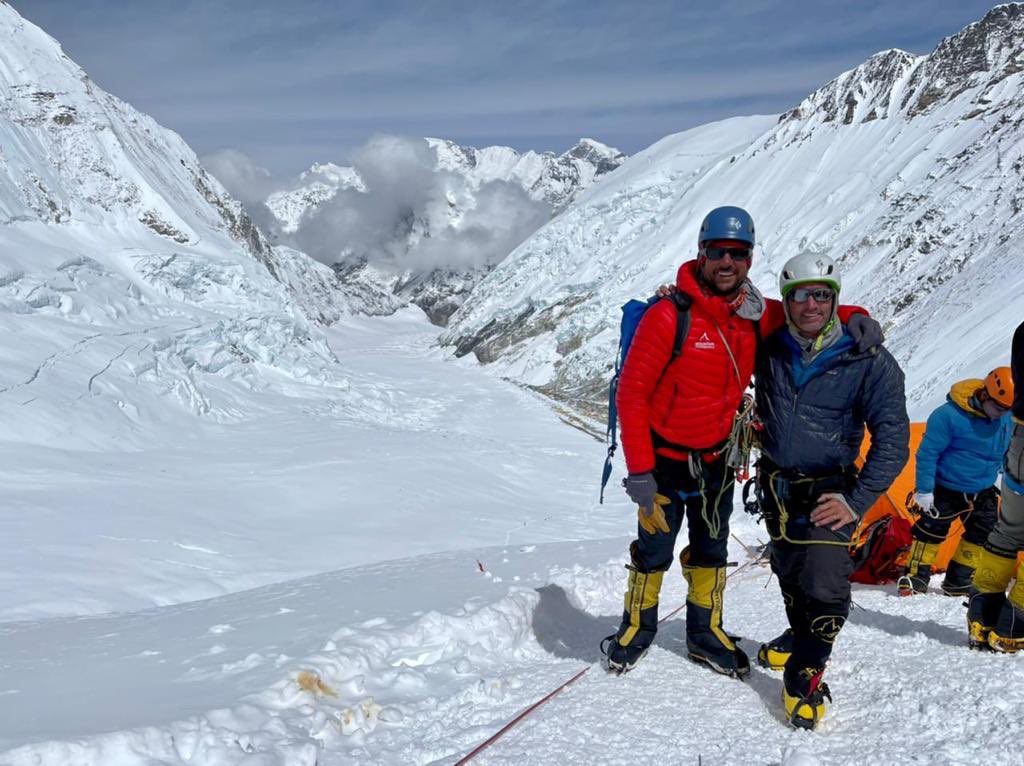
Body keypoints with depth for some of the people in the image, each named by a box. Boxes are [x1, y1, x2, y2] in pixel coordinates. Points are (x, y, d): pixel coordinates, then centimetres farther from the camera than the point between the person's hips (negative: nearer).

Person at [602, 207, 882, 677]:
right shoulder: (669, 316, -22)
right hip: (665, 460, -5)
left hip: (717, 461, 5)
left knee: (711, 552, 18)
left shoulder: (755, 316, -7)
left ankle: (705, 634, 36)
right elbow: (631, 392, -20)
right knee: (654, 553, 9)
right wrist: (638, 470, -22)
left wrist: (854, 316, -12)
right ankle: (637, 628, 32)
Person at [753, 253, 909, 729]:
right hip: (776, 486, 4)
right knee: (790, 575, 19)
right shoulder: (770, 351, -2)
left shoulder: (867, 362, -12)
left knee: (824, 587, -14)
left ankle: (805, 671, 4)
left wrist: (858, 501, -19)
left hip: (828, 491, -4)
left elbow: (892, 438, -11)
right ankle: (800, 636, 43)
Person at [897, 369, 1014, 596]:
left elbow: (1007, 455, 12)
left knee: (981, 535, 10)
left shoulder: (1007, 419, -7)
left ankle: (959, 582, 24)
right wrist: (924, 489, -19)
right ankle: (916, 577, 15)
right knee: (931, 531, 0)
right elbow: (928, 452, -20)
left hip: (982, 492, 6)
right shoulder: (949, 415, -26)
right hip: (946, 490, -6)